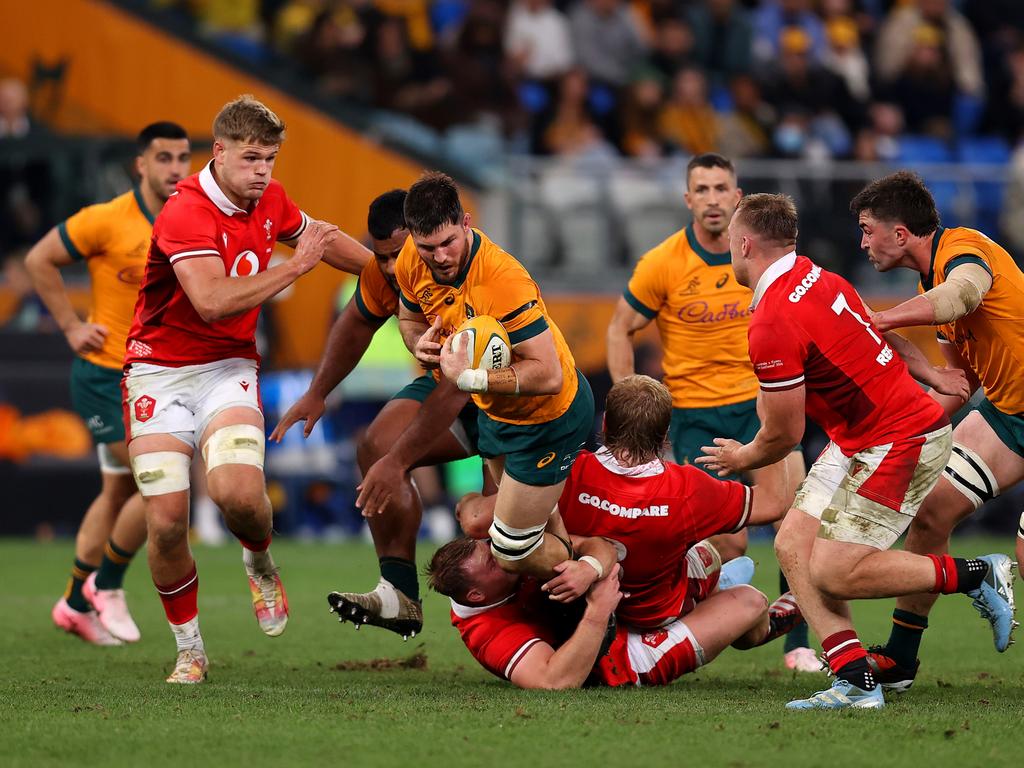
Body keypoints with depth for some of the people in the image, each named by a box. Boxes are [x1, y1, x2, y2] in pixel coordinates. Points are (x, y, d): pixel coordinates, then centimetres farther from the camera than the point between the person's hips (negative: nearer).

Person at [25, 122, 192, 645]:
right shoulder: (108, 220, -14)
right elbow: (39, 260, -4)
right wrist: (72, 326, -8)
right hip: (105, 374, -6)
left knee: (118, 493, 14)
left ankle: (76, 604, 29)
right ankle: (107, 585, 4)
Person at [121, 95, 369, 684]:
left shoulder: (270, 200, 3)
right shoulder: (187, 213, -20)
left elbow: (315, 236, 25)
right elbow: (212, 301, -32)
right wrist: (296, 267, -26)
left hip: (228, 369, 4)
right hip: (160, 374, -4)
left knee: (239, 493, -24)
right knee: (166, 520, -11)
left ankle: (260, 563, 10)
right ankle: (190, 650, 8)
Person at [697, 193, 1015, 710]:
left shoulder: (772, 327, -22)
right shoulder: (814, 277, 5)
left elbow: (783, 436, -13)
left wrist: (743, 459, 7)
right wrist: (928, 373, 27)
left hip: (899, 442, -10)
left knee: (831, 574, -12)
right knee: (793, 546, 2)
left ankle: (978, 575, 1)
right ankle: (855, 679, -6)